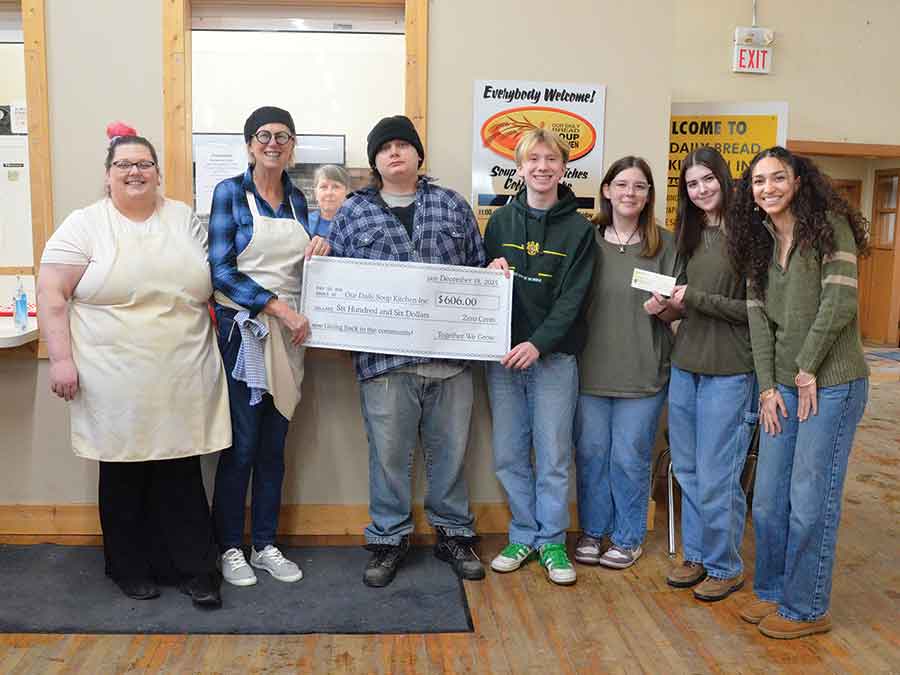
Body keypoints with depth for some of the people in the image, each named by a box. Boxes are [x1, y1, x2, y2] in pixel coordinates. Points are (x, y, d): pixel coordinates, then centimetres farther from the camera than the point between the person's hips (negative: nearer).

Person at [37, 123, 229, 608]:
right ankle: (131, 568, 26)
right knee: (122, 475, 10)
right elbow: (52, 295, -5)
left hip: (181, 381, 2)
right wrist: (61, 359, -12)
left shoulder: (185, 220, 9)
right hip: (115, 382, -2)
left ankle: (194, 569, 17)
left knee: (181, 474, 8)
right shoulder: (84, 225, -1)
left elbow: (213, 283, 14)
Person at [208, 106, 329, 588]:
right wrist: (279, 306, -19)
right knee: (241, 445, -1)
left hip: (289, 334, 5)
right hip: (241, 330, -5)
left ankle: (265, 545, 22)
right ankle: (229, 548, 16)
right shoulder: (230, 192, -5)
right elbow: (221, 270, -13)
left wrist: (318, 250, -2)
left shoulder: (297, 199, 11)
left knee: (274, 445, 11)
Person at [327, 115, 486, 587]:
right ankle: (388, 540, 23)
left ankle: (453, 534, 28)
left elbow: (477, 269, 16)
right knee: (389, 454, 6)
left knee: (449, 450, 11)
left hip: (450, 354, 2)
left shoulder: (452, 206, 13)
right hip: (384, 357, -1)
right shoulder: (354, 212, 8)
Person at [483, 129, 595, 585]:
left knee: (554, 456, 3)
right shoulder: (501, 220, 9)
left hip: (554, 356, -3)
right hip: (502, 354, 3)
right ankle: (524, 535, 23)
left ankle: (552, 540, 18)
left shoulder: (578, 229, 0)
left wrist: (539, 343, -20)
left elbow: (572, 297, -8)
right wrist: (490, 271, -9)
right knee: (509, 454, 8)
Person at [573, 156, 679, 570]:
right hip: (590, 367, 1)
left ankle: (627, 537, 25)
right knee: (590, 453, 11)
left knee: (630, 457, 6)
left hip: (643, 372, -1)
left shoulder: (665, 245, 2)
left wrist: (662, 308, -17)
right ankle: (592, 532, 29)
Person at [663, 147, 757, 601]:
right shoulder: (689, 236, 12)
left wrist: (695, 299, -16)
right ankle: (696, 555, 30)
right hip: (685, 367, 7)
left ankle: (726, 567, 19)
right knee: (688, 472, 14)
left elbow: (754, 308, -13)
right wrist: (671, 304, 0)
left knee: (715, 478, 1)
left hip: (728, 372, -7)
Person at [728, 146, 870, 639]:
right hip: (782, 385, 6)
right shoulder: (758, 242, 11)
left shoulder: (829, 226, -7)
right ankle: (772, 591, 29)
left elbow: (840, 303, -15)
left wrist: (807, 369, -11)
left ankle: (806, 609, 16)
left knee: (810, 502, 0)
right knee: (768, 500, 11)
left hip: (831, 385, -6)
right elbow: (758, 317, 7)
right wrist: (768, 386, 0)